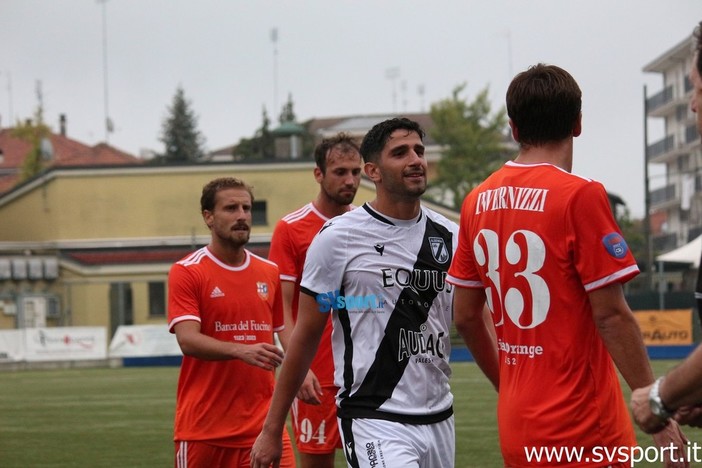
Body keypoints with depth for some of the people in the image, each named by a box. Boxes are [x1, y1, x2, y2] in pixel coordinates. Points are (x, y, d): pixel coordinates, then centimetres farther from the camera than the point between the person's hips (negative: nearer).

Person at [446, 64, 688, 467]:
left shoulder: (478, 202, 8)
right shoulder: (580, 195, -11)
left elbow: (466, 316, 14)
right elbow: (611, 315, -14)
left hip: (514, 423, 7)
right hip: (581, 431, -7)